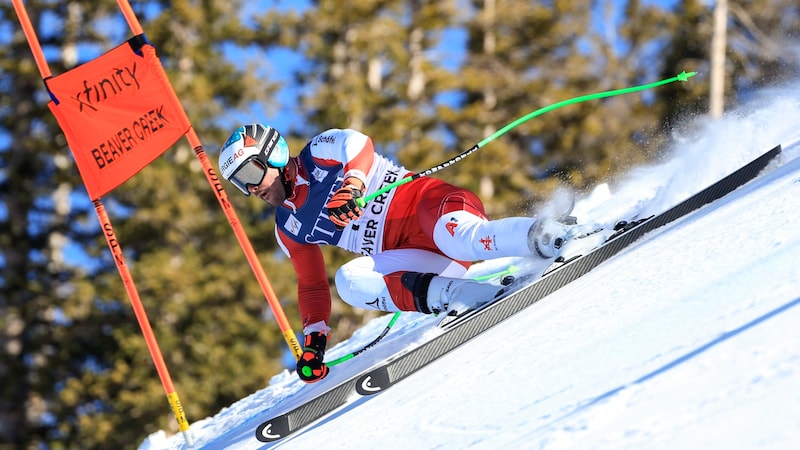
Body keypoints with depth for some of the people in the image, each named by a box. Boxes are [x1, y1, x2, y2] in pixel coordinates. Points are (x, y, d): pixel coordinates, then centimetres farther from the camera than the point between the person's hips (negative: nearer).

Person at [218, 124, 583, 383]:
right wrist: (314, 341, 15)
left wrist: (351, 186, -38)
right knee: (351, 281, -23)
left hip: (428, 203, -7)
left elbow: (358, 145, -19)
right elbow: (312, 285, 27)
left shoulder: (319, 153, 2)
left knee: (461, 240, -40)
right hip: (417, 259, 7)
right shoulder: (290, 228, 21)